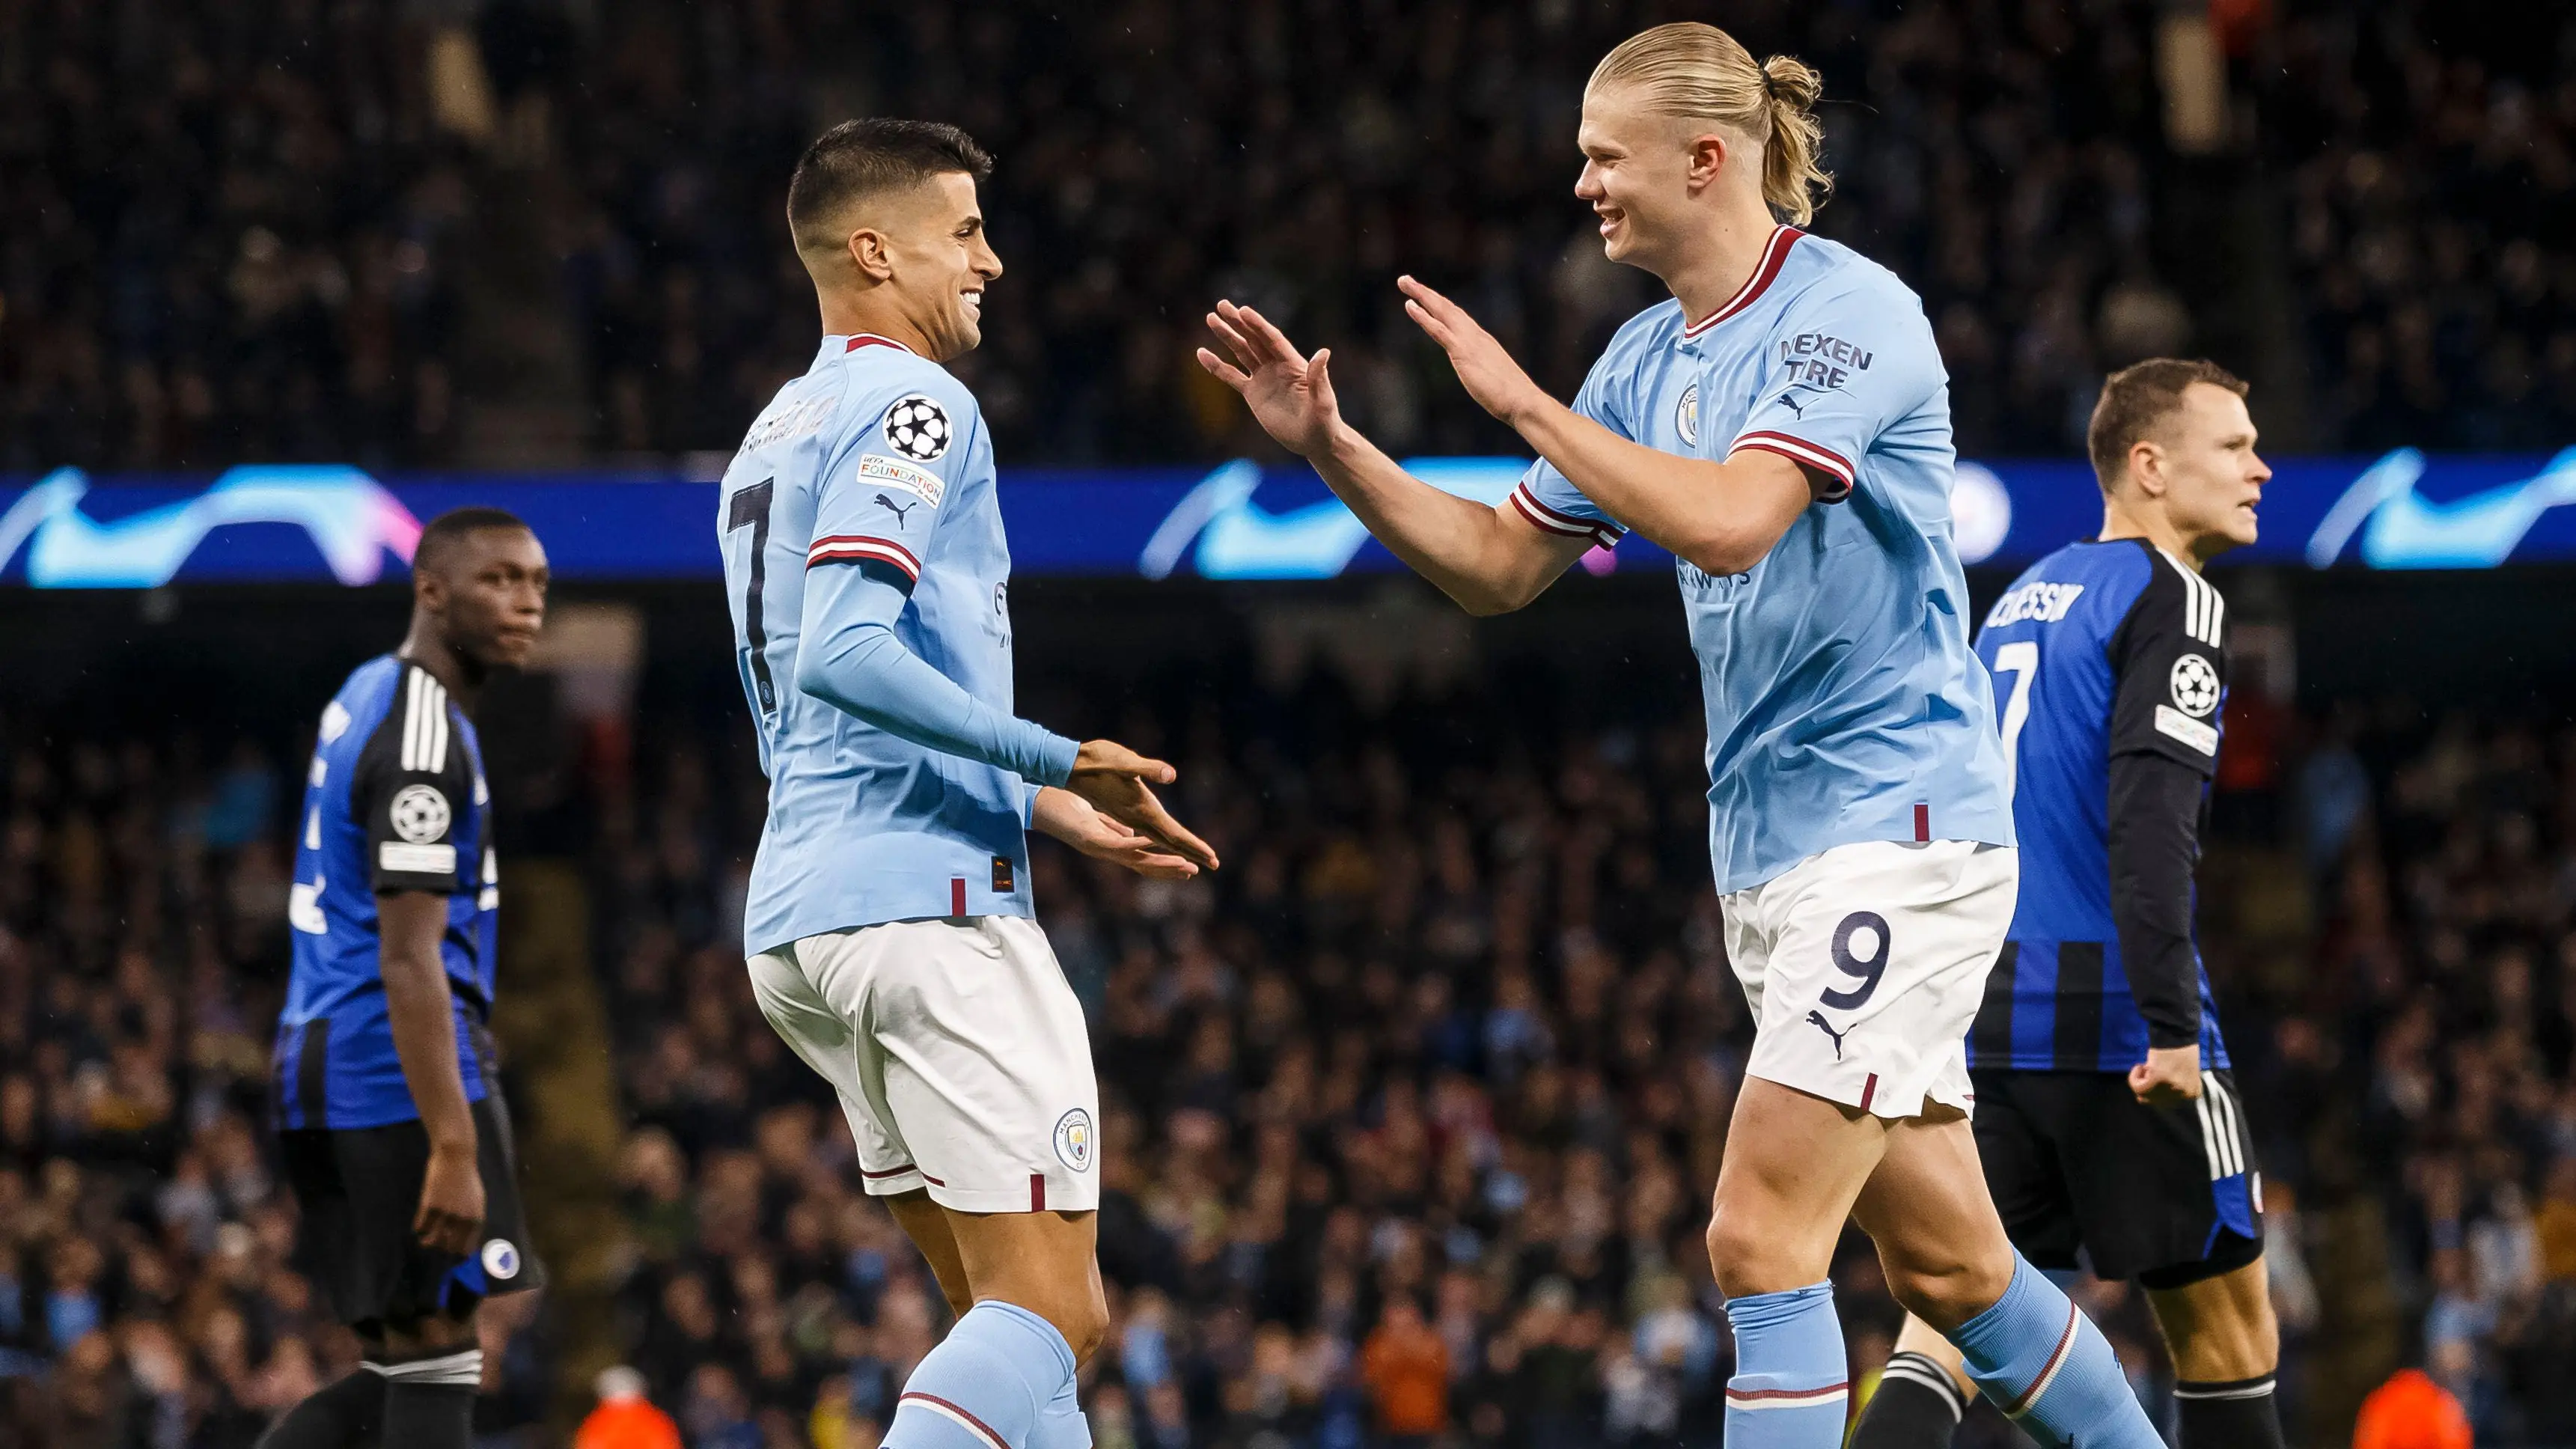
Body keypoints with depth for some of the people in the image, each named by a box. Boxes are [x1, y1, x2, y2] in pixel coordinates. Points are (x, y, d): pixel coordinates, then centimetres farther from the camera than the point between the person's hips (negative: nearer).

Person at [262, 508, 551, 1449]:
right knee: (436, 1360, -7)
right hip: (404, 1070, -10)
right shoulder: (425, 738, -14)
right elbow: (408, 958, -21)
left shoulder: (367, 695, 17)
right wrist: (454, 1148, -26)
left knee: (402, 1364, 12)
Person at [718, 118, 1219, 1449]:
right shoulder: (912, 406, -7)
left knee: (1024, 1316, 10)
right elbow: (843, 654, -21)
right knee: (1048, 1312, -11)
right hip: (927, 901, -10)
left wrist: (1044, 810, 28)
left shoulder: (776, 437, 23)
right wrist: (1060, 761, -20)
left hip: (798, 917, 10)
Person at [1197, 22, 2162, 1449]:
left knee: (1759, 1238, -15)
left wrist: (1526, 403, -20)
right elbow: (1497, 566, 19)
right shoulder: (1649, 358, 12)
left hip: (1898, 827, -9)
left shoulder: (1849, 314, -13)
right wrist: (1328, 445, 7)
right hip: (1771, 852, 9)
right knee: (1949, 1264, 11)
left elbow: (1727, 524, -28)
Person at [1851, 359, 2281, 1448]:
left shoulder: (2025, 596, 20)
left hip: (1985, 1013, 7)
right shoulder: (2171, 602, -6)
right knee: (2223, 1317, 4)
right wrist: (2173, 1026, -23)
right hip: (2107, 1011, -7)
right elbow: (2149, 817, -19)